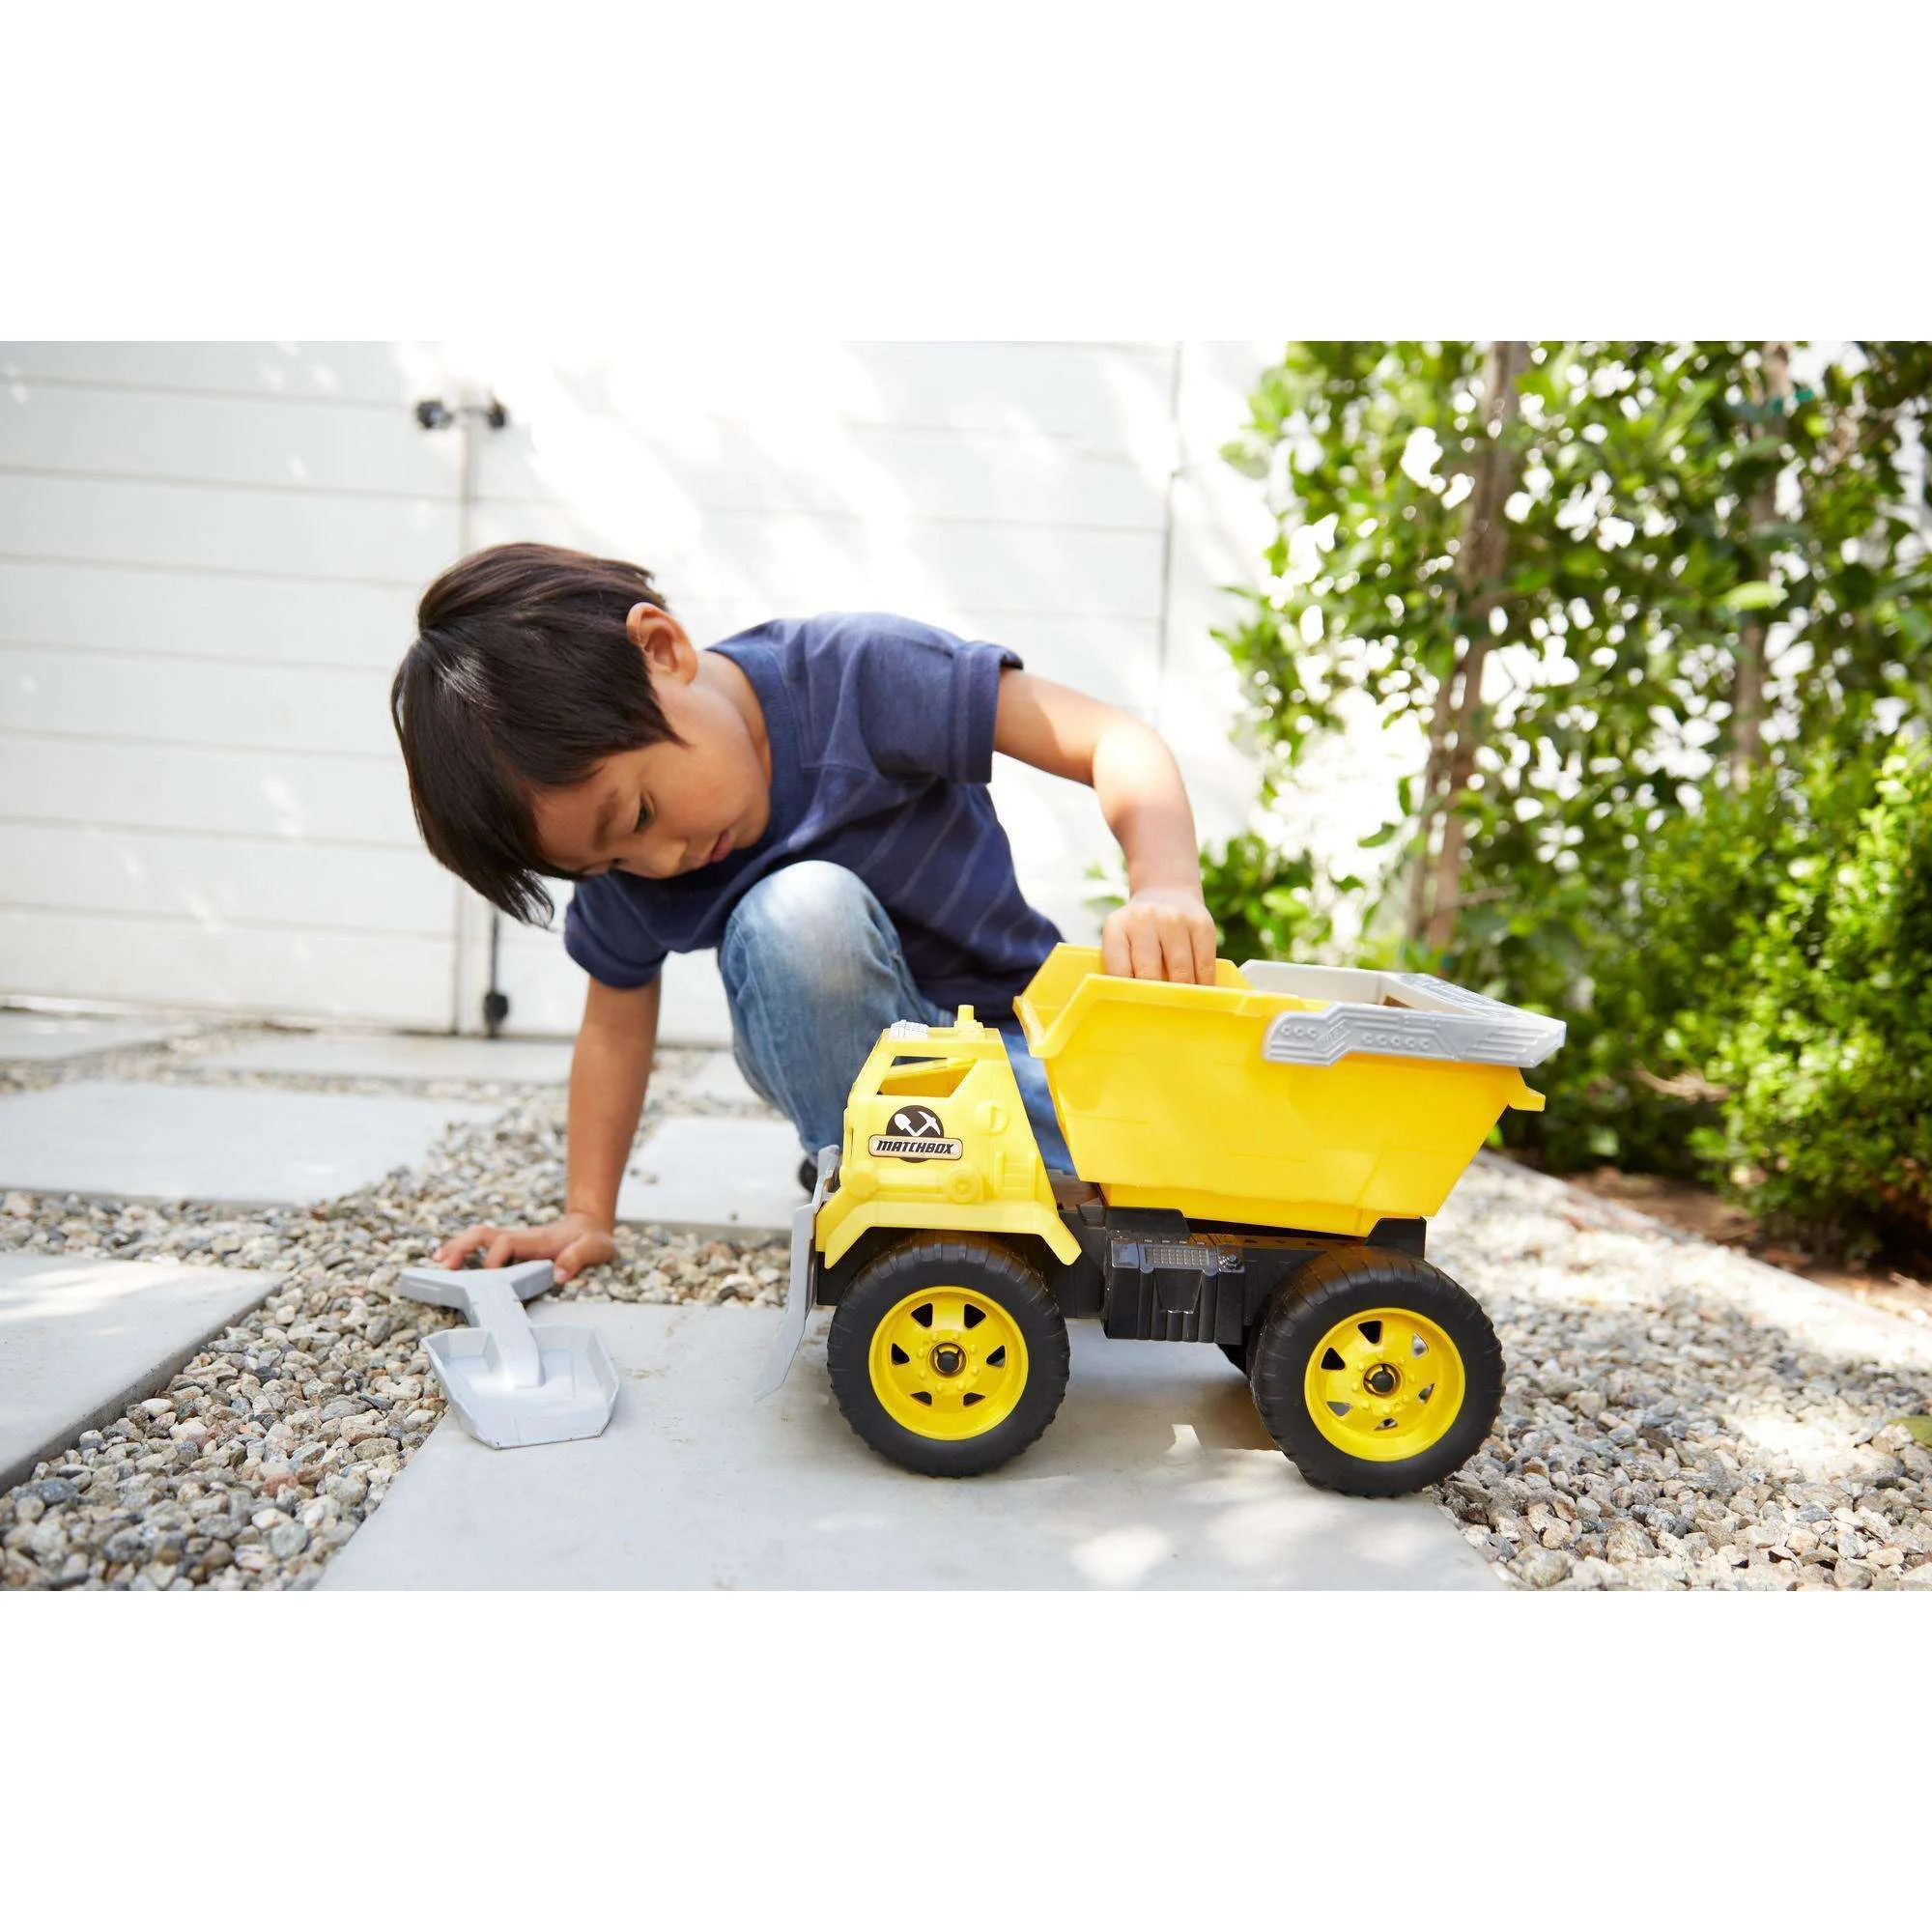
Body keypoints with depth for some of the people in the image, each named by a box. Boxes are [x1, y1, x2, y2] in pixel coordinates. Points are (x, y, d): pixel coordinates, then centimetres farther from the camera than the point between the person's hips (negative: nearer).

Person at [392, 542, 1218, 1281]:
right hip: (850, 1061, 1)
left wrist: (1166, 887, -44)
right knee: (796, 912, -34)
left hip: (1016, 1032, -1)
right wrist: (586, 1218, 5)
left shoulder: (855, 673, -23)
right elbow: (616, 1018, 6)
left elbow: (1114, 741, -26)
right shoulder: (627, 868, -10)